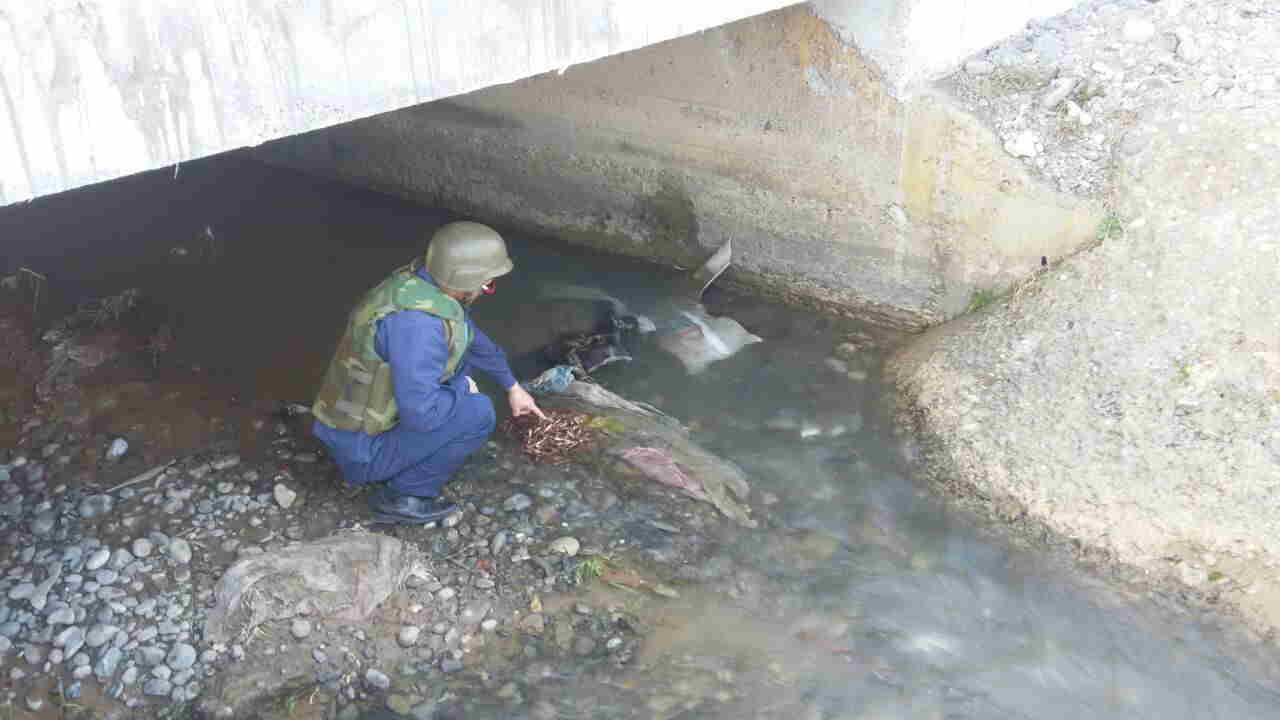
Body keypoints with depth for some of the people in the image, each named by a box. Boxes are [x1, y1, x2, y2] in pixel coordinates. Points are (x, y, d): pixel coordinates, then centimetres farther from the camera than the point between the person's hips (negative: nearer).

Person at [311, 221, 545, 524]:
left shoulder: (425, 282, -4)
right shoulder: (417, 320, -35)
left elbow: (472, 338, 15)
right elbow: (422, 413, -36)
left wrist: (512, 386, 26)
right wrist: (462, 389, -15)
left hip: (364, 418, 9)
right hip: (364, 448, -9)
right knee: (477, 412, -17)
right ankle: (400, 495, -1)